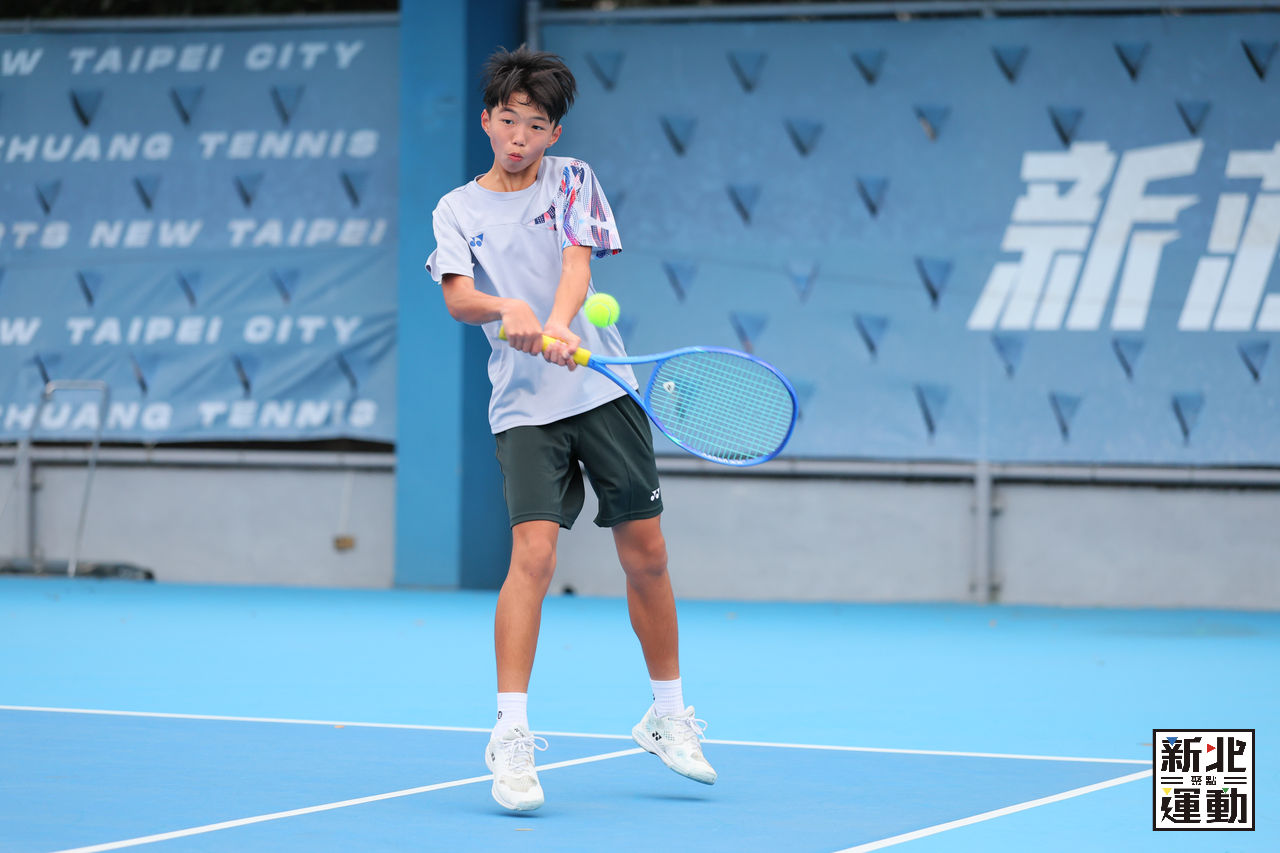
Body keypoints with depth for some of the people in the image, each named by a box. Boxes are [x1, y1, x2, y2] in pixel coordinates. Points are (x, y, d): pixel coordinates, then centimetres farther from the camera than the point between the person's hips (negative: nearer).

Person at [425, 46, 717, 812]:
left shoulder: (573, 181, 7)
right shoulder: (458, 211, 8)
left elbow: (578, 261, -9)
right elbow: (458, 298, -7)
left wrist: (557, 326, -29)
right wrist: (507, 308, -30)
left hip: (603, 389, 1)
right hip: (524, 407, -1)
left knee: (647, 555, 5)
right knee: (534, 554, -17)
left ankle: (668, 715, 22)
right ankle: (511, 734, -13)